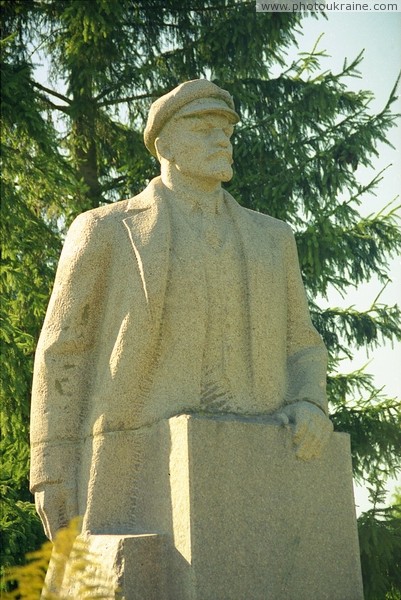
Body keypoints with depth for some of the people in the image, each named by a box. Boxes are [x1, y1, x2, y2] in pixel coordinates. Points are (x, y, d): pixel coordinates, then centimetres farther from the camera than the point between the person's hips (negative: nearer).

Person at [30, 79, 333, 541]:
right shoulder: (104, 231, 6)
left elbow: (298, 349, 16)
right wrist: (50, 471, -4)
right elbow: (63, 353, 4)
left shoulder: (269, 239, 16)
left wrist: (309, 409, -7)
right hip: (138, 470, -3)